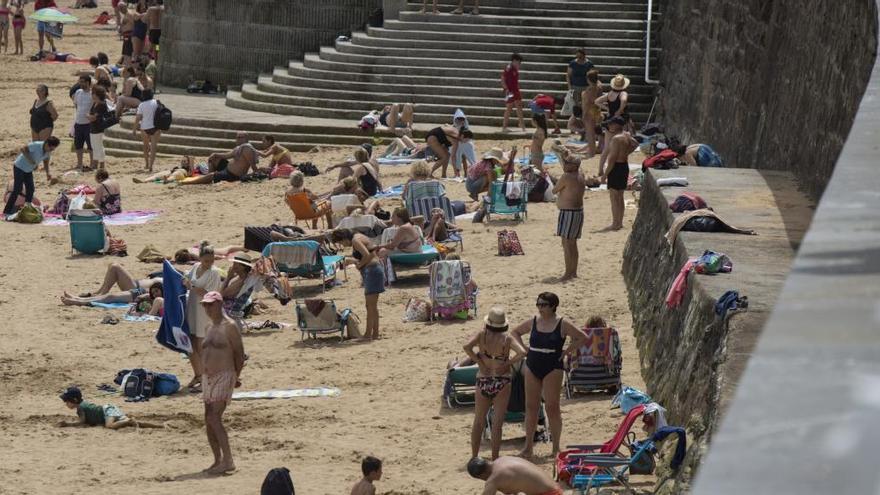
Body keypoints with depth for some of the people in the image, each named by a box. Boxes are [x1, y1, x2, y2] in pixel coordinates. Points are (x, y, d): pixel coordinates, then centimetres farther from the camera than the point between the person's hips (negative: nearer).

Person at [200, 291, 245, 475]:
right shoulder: (209, 327, 15)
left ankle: (228, 461, -19)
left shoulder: (229, 326, -9)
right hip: (208, 377, 9)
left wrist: (236, 376, 0)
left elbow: (239, 353, -7)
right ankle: (218, 461, 14)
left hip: (223, 377, -9)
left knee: (214, 419, -18)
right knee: (209, 420, 7)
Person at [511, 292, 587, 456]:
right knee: (531, 407, 5)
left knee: (552, 407, -4)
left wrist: (567, 351, -6)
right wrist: (523, 347, 8)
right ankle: (528, 445, 11)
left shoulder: (562, 324, -5)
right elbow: (515, 332, 22)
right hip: (532, 368, 4)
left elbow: (582, 338, -2)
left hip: (552, 369, -4)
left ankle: (556, 447, 4)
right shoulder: (532, 322, 6)